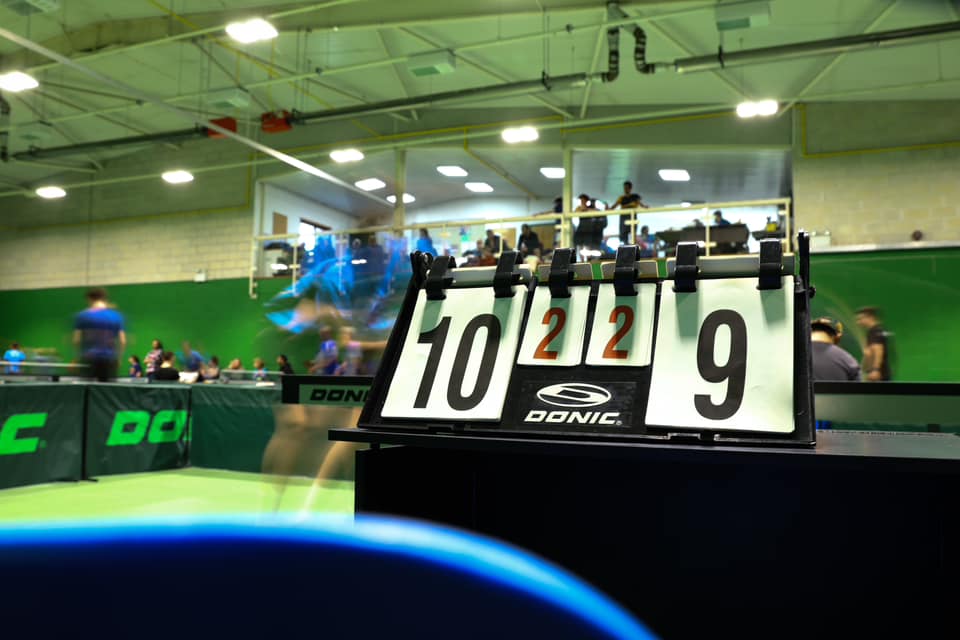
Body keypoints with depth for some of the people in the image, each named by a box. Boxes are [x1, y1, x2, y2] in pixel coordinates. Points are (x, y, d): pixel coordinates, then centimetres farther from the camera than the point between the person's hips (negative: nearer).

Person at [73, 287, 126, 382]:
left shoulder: (82, 315, 2)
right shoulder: (116, 316, 4)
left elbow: (76, 340, 0)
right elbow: (123, 341, 0)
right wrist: (118, 355, 14)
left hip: (89, 358, -1)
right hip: (109, 358, 1)